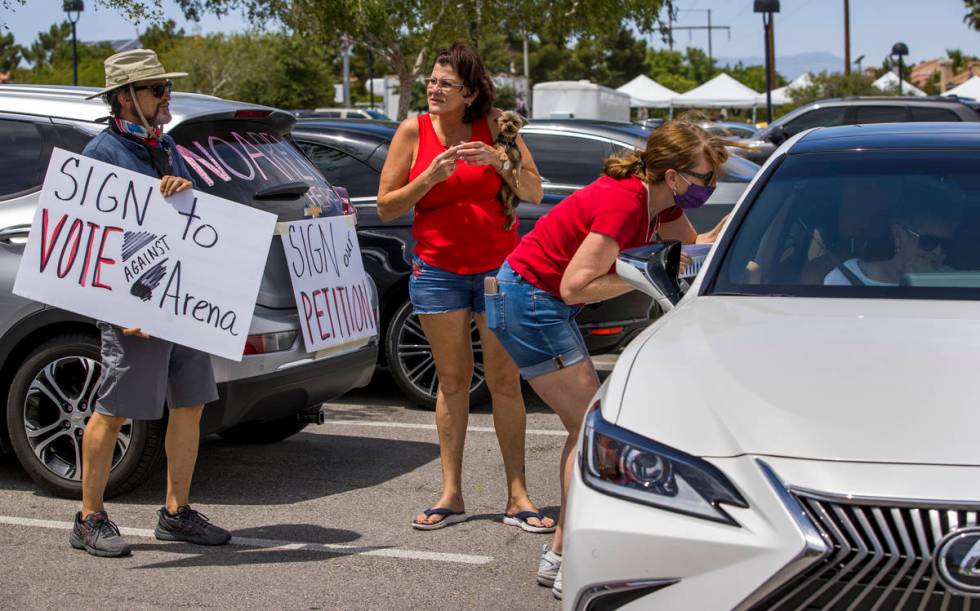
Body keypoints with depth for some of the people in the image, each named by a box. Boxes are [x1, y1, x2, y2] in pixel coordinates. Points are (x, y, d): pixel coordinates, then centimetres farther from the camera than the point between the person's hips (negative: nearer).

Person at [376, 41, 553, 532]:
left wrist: (498, 161, -18)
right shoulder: (413, 131, -1)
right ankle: (451, 496, 10)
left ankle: (517, 497, 3)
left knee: (505, 381, -1)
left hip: (499, 265, 0)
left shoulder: (493, 125, -1)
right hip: (438, 267, 0)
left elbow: (534, 193, -1)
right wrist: (430, 177, -16)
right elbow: (386, 207, -1)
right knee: (453, 381, 4)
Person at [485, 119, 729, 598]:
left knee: (586, 427, 12)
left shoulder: (657, 200, 1)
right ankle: (570, 568, -7)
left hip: (543, 304, 10)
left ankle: (560, 555, 17)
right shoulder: (623, 203, -26)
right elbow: (576, 285, -28)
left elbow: (696, 247, 17)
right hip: (528, 302, -10)